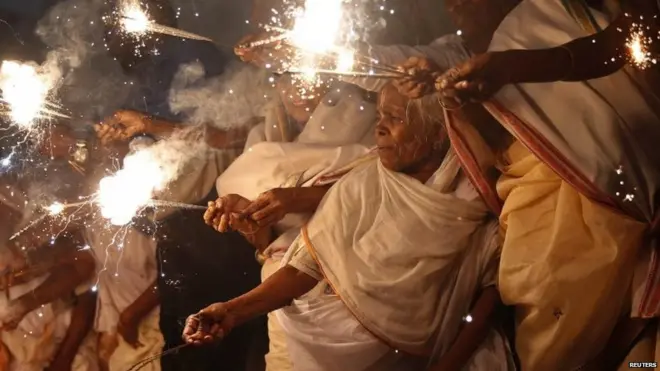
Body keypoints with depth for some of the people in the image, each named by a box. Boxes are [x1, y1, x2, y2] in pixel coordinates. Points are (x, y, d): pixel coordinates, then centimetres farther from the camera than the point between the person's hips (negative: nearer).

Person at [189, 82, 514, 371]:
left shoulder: (474, 197, -9)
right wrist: (237, 309, -21)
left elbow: (493, 284, -5)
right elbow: (309, 265, -10)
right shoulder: (360, 186, -7)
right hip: (344, 344, 1)